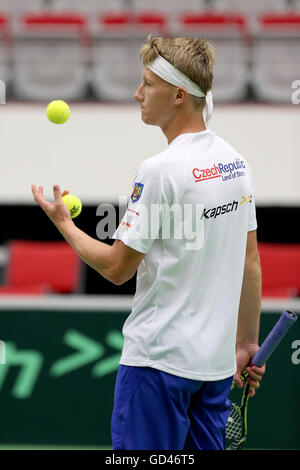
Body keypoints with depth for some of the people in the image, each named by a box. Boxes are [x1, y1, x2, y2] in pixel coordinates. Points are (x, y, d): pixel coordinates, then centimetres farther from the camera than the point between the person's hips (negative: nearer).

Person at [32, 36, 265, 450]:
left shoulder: (160, 171, -16)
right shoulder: (235, 162, 7)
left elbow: (117, 268, -10)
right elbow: (251, 263, 12)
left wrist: (64, 224, 6)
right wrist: (247, 343, 19)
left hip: (159, 358, -8)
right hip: (216, 360, 8)